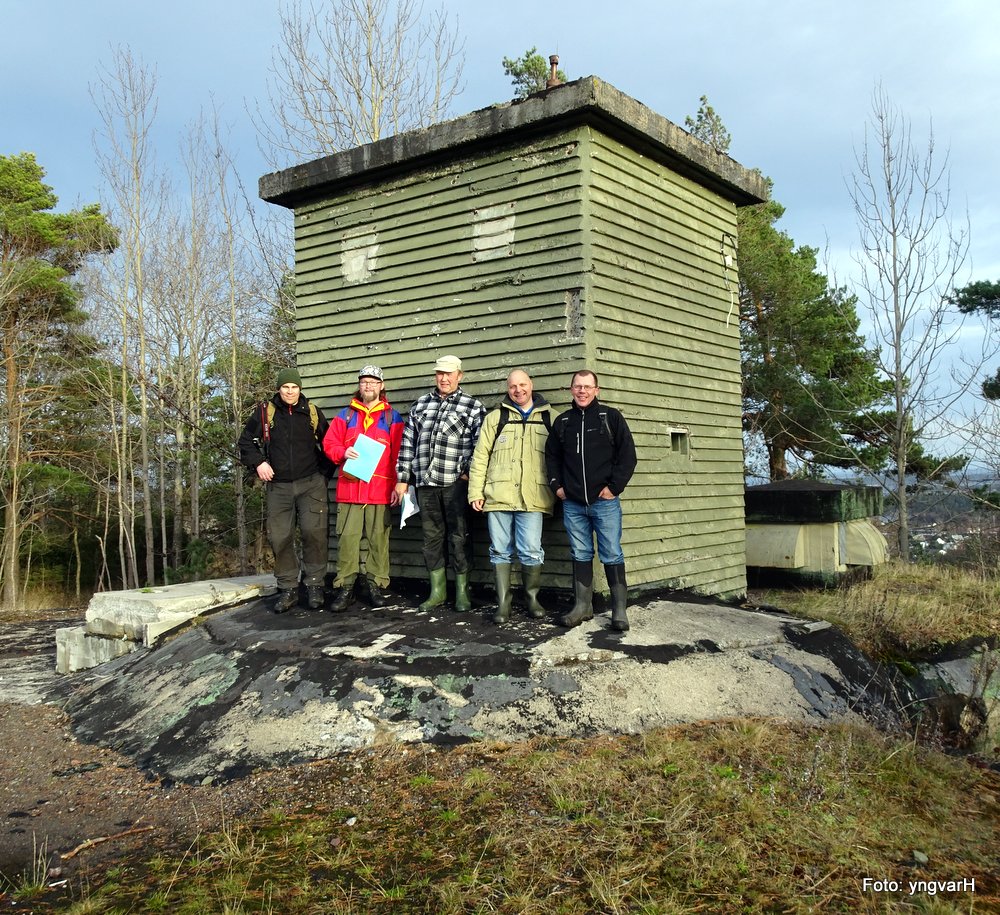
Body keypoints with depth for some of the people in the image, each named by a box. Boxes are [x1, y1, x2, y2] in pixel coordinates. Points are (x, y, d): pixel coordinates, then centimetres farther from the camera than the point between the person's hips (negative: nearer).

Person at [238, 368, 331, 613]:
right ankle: (288, 589, 12)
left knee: (313, 532, -15)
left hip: (311, 484, -1)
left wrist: (323, 471, 8)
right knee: (280, 537, 1)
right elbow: (246, 441, 11)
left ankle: (314, 585, -3)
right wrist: (258, 462, -4)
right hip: (279, 487, 1)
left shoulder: (312, 412, 6)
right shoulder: (265, 412, 4)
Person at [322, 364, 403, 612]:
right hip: (349, 488, 1)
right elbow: (329, 444, 11)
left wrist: (397, 485, -3)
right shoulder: (345, 415, 14)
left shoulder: (392, 417, 8)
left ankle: (377, 585, 11)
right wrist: (343, 453, -10)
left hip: (380, 489, -1)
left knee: (378, 539, 1)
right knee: (346, 538, -1)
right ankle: (344, 586, 7)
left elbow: (398, 454, 4)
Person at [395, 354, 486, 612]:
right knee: (432, 537, 10)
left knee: (459, 538, 1)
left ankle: (462, 593, 12)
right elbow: (408, 442, 13)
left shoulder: (473, 406, 2)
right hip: (425, 483, 4)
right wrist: (403, 478, 10)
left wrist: (467, 473, -11)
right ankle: (437, 591, 20)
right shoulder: (420, 404, 14)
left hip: (456, 483, -4)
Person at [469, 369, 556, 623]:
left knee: (531, 551, -3)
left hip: (532, 497, -1)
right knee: (500, 551, 5)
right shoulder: (495, 417, 11)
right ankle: (503, 604, 13)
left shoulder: (550, 418, 10)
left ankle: (532, 599, 16)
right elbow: (480, 456, 8)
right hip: (498, 495, 1)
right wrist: (475, 492, 1)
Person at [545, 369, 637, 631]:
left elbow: (627, 454, -3)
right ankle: (582, 606, 16)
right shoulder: (562, 421, 11)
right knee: (580, 555, 9)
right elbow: (552, 455, 21)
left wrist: (614, 487, -9)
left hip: (605, 501, -3)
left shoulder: (611, 417, 1)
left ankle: (619, 610, 5)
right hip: (573, 503, 3)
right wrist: (556, 485, 9)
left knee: (612, 555, -2)